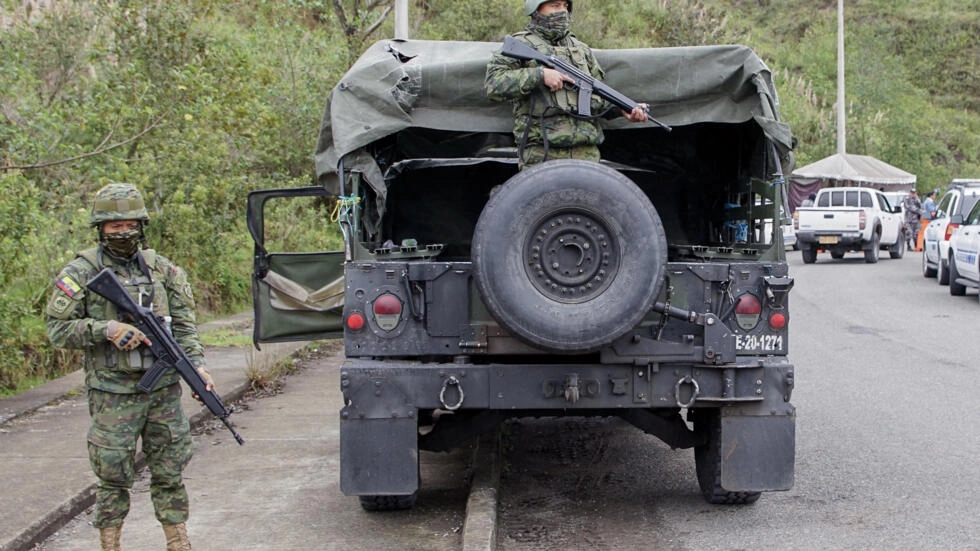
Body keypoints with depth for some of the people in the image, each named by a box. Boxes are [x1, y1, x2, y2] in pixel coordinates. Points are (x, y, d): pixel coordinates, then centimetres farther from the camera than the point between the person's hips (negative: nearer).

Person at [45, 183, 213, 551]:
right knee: (113, 475, 2)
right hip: (113, 393, -3)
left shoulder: (162, 269, 8)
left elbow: (183, 324, 10)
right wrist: (106, 329, -17)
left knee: (170, 471, 10)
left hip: (163, 388, 3)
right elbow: (58, 329, -5)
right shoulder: (81, 273, -4)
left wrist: (196, 364, -3)